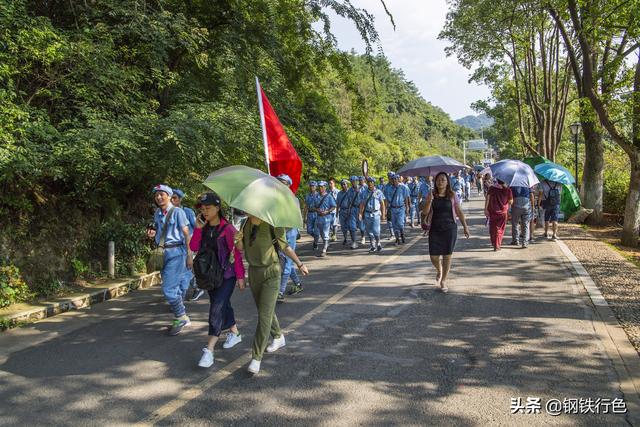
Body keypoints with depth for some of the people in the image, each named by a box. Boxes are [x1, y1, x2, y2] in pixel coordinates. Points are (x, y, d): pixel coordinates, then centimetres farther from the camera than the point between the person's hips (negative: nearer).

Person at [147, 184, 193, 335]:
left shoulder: (177, 212, -8)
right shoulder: (157, 213, 10)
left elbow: (186, 234, -8)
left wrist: (189, 255, -12)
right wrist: (152, 234, -1)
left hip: (176, 252, -7)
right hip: (162, 253, 7)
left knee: (169, 288, -12)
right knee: (174, 288, 16)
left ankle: (181, 318, 2)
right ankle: (182, 318, 31)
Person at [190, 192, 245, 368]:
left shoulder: (227, 229, -15)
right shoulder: (204, 228, 4)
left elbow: (236, 254, -13)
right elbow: (194, 247, -6)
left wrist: (240, 276, -12)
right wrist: (198, 228, -14)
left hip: (226, 275, -7)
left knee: (217, 308, -14)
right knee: (223, 305, 20)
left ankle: (209, 350, -14)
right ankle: (235, 333, 41)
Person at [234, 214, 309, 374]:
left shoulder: (273, 225, -15)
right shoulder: (246, 224, 0)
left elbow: (284, 246, -3)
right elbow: (241, 248, 7)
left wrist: (299, 264, 2)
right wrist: (238, 239, -15)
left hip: (271, 272, -6)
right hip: (253, 271, 6)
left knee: (264, 314, -10)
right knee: (265, 310, 19)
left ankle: (256, 357, -5)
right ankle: (278, 337, 43)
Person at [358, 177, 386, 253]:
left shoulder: (378, 192, 1)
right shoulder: (364, 193, 6)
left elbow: (382, 203, 4)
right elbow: (362, 204, 7)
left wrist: (383, 213, 0)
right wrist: (360, 213, -3)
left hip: (376, 213, -2)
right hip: (367, 214, 3)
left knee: (375, 230, -11)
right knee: (369, 231, 6)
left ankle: (378, 243, 10)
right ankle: (372, 245, 18)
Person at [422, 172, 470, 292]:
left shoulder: (452, 195, 1)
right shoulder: (432, 195, 2)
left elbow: (459, 212, 6)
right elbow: (425, 212, -1)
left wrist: (465, 226, 5)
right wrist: (429, 201, -17)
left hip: (450, 229, -1)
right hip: (435, 229, 1)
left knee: (447, 255, 2)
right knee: (434, 256, 1)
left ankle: (443, 281, 17)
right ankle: (439, 271, 36)